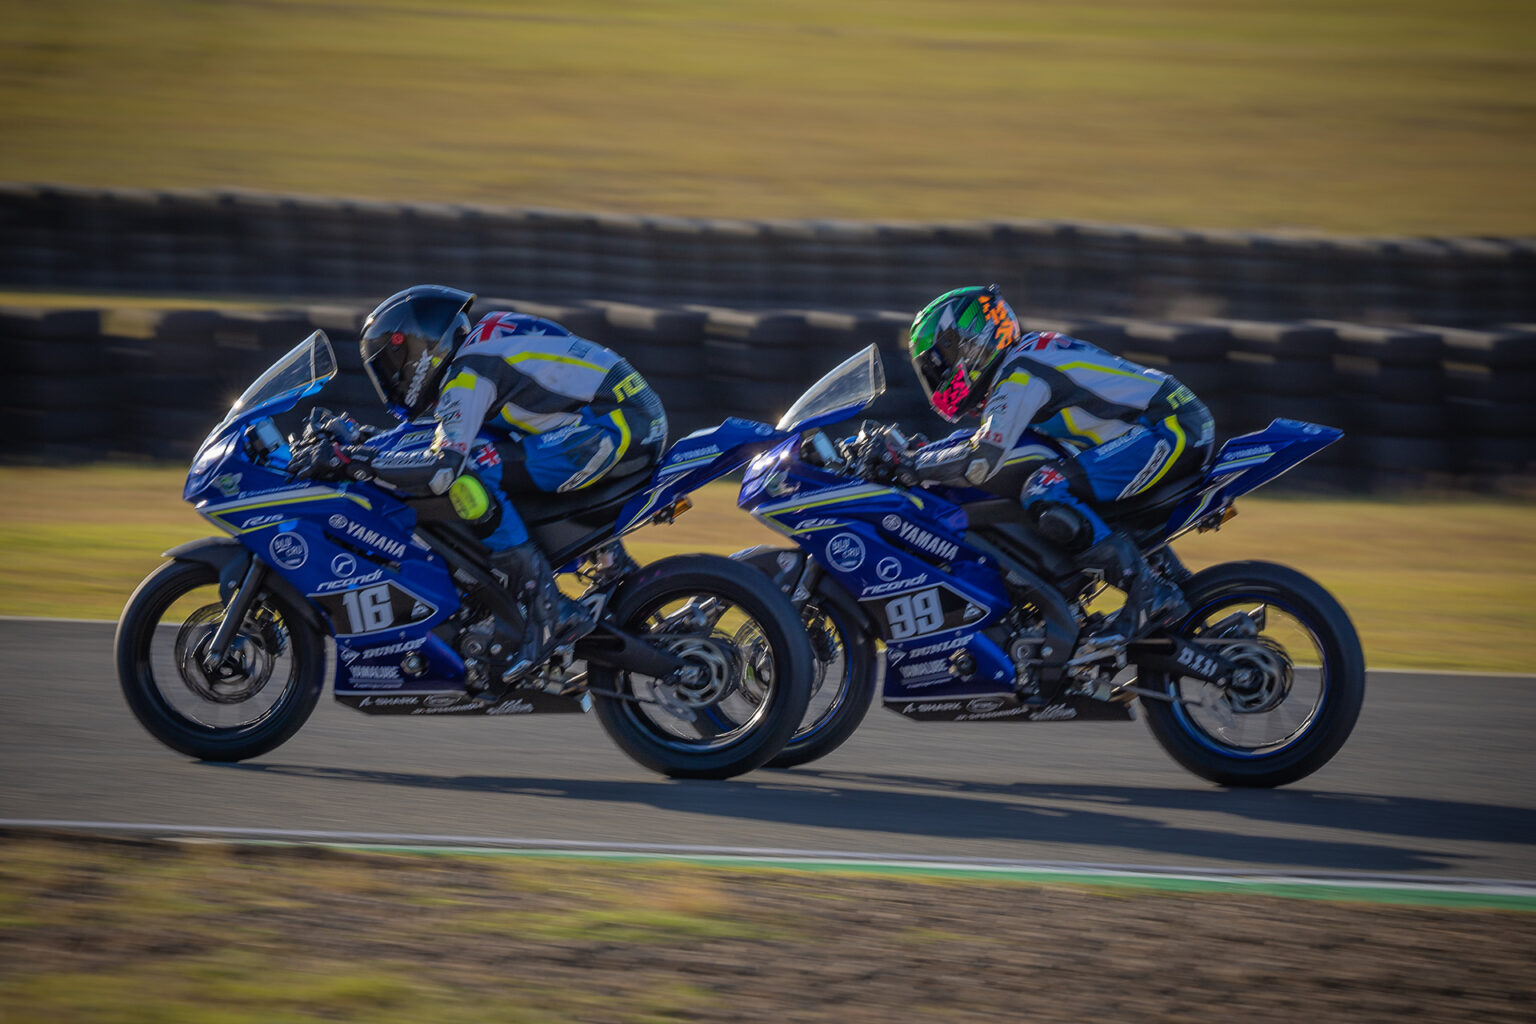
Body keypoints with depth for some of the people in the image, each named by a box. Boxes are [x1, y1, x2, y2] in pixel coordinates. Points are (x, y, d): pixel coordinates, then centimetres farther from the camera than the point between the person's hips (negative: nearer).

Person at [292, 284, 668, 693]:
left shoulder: (469, 372, -9)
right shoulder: (484, 344, 21)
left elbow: (443, 467, -21)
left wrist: (359, 462, -14)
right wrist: (361, 442, 30)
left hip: (616, 426, -10)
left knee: (470, 473, -16)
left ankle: (548, 610, -19)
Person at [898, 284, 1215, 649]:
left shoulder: (1019, 375, -13)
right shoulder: (1026, 356, 18)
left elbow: (981, 460, -22)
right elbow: (986, 436, 30)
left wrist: (911, 466, -10)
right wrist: (917, 452, 19)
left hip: (1169, 433, -11)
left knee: (1045, 497, -21)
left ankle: (1150, 594, -21)